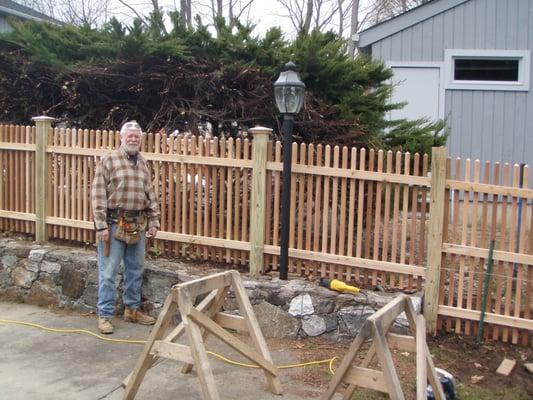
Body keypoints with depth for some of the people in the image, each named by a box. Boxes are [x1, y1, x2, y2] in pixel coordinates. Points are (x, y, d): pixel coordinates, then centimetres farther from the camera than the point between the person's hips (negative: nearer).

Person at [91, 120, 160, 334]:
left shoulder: (143, 164, 11)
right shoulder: (109, 161, -6)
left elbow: (150, 194, 16)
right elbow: (98, 195, -10)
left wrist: (154, 220, 10)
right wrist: (101, 226, -14)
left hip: (137, 225, 6)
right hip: (114, 224, -6)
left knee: (136, 269, 14)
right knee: (108, 271, -2)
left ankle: (132, 309, 27)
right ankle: (104, 315, 7)